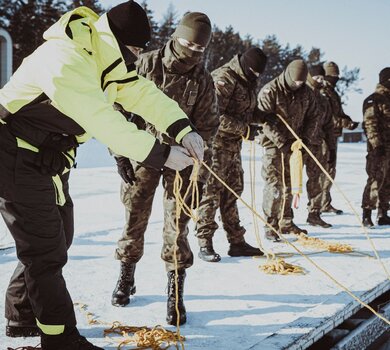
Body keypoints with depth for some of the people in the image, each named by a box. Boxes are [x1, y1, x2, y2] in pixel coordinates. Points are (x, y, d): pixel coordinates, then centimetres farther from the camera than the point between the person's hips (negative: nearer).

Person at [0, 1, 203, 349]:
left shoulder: (103, 56, 2)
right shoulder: (65, 62, -30)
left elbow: (142, 93, -6)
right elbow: (107, 124, -35)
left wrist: (183, 129, -20)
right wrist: (161, 154, -32)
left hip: (50, 160, 10)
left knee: (57, 238, 17)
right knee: (45, 249, -6)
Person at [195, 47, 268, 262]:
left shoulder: (247, 81, 15)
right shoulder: (224, 79, -16)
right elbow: (215, 115, -23)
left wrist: (262, 115, 1)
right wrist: (244, 129, -21)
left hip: (234, 144, 9)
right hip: (216, 142, -9)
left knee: (232, 192, 12)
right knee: (212, 192, -6)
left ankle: (236, 242, 19)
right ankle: (205, 243, 0)